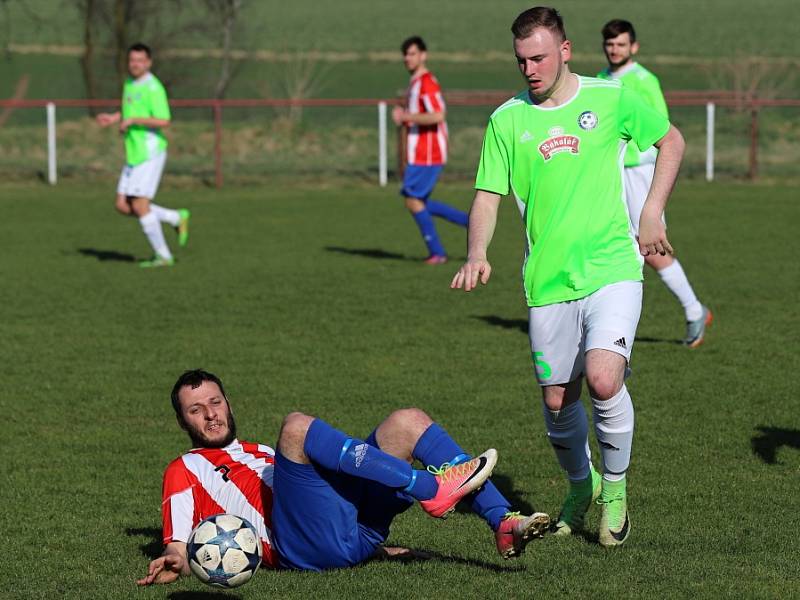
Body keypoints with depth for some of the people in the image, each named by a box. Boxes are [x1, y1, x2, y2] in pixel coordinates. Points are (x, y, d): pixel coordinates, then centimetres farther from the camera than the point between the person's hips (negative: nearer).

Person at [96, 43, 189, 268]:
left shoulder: (153, 87, -15)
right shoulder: (130, 84, 14)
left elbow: (163, 121, -23)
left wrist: (132, 120, -21)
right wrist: (115, 117, 15)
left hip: (150, 154, -9)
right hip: (133, 155, 9)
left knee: (139, 206, -10)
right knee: (123, 206, 6)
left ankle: (163, 256, 1)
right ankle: (177, 219, 17)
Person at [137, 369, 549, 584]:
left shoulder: (263, 455, 38)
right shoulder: (186, 470, 18)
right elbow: (179, 539, 2)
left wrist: (372, 538, 24)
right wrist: (176, 561, -21)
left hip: (354, 531, 7)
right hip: (304, 547, -7)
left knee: (408, 422, -2)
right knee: (297, 427, -26)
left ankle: (505, 524, -16)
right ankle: (432, 489, -31)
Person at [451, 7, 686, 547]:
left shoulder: (610, 98, 1)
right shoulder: (507, 119, 4)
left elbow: (672, 141, 15)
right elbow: (488, 196, 3)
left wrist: (652, 213, 5)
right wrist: (477, 254, -16)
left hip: (612, 268, -2)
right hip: (549, 281, 2)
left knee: (604, 380, -22)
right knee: (558, 401, 6)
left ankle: (616, 487, 3)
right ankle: (581, 484, 36)